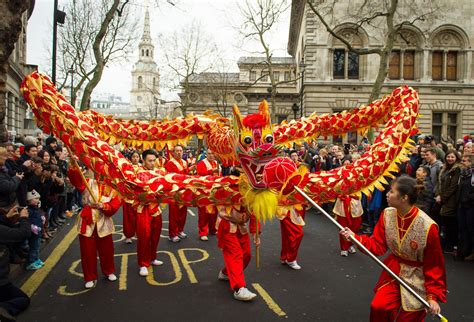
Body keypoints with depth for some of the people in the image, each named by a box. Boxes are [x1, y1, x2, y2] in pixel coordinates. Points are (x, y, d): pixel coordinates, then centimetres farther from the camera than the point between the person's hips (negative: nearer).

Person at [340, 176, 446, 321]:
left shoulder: (428, 226, -24)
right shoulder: (387, 214, -11)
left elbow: (434, 265, -14)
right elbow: (377, 245, -5)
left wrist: (433, 295, -13)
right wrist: (355, 237, -19)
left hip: (416, 277, -3)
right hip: (393, 271, 4)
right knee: (378, 308, -10)